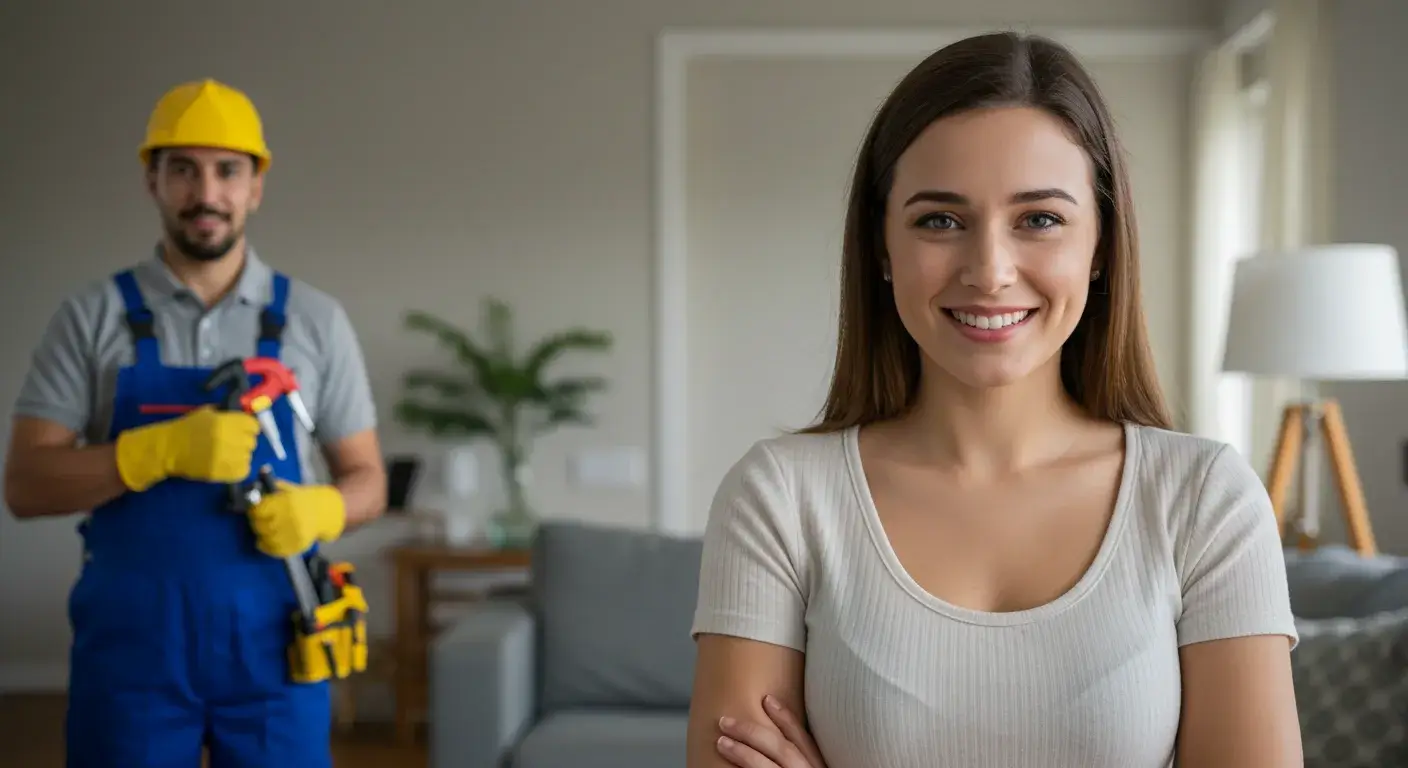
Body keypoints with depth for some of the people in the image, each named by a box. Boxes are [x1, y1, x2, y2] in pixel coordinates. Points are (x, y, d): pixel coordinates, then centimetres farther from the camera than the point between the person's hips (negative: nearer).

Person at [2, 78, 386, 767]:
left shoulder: (315, 320, 5)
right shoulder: (92, 317, 2)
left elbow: (366, 479, 9)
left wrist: (320, 509, -14)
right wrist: (165, 449, -18)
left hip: (270, 643, 1)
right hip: (131, 642, -1)